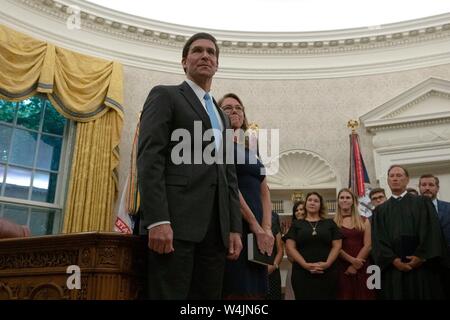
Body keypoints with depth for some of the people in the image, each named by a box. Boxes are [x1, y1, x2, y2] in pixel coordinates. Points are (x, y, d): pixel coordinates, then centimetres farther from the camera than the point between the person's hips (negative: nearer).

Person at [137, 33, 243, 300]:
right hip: (175, 220, -6)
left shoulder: (222, 117, 27)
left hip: (216, 228, 6)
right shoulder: (165, 96, 7)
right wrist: (157, 220, -18)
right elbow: (149, 158, -7)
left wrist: (235, 228, 10)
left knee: (209, 296, 5)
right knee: (169, 295, -7)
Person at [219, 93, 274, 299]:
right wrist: (257, 227, -15)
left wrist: (267, 228, -2)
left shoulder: (251, 149, 20)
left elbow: (264, 192, 14)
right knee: (238, 290, -7)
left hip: (258, 228, 7)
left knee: (256, 289, 8)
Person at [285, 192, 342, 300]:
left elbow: (337, 246, 5)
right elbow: (290, 247, -1)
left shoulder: (330, 223, 12)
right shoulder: (296, 224, 9)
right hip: (302, 273, -1)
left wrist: (327, 263, -11)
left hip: (327, 273, 1)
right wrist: (305, 265, -14)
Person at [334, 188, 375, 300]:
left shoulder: (364, 221, 7)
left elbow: (368, 245, 0)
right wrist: (351, 260, -14)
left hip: (362, 267, 1)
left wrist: (354, 266, -7)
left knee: (363, 295, 5)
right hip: (342, 267, -1)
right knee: (345, 295, 4)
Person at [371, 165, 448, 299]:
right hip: (393, 270, 1)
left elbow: (431, 231, -2)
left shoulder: (423, 203, 9)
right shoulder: (380, 210, 12)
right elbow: (378, 240, 3)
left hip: (422, 267, -1)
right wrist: (393, 260, -12)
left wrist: (422, 256, -14)